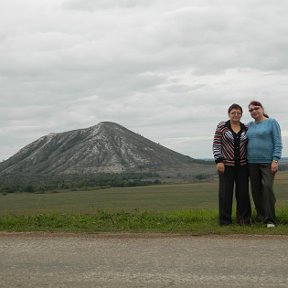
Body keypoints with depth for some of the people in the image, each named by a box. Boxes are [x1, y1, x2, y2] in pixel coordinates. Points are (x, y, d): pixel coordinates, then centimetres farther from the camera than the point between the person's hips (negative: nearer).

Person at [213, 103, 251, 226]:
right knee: (225, 192, -1)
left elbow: (249, 146, 12)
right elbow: (216, 144, -4)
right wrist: (219, 161, -13)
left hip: (242, 165, 3)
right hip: (226, 164, -3)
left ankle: (243, 219, 12)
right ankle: (225, 220, 5)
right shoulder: (221, 126, -1)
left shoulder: (246, 128, 8)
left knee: (243, 192, 2)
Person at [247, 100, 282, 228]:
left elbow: (278, 143, -5)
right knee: (256, 190, 5)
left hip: (267, 162, -5)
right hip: (252, 162, 5)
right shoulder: (249, 125, 12)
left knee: (267, 187, -16)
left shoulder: (272, 122, -1)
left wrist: (275, 160, -14)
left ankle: (270, 219, -14)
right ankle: (261, 216, 16)